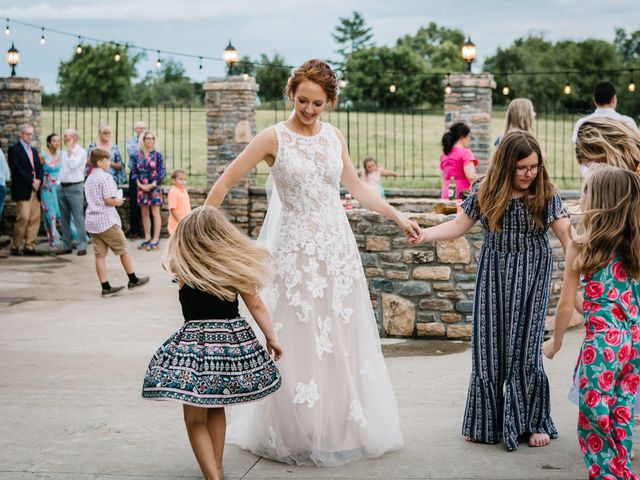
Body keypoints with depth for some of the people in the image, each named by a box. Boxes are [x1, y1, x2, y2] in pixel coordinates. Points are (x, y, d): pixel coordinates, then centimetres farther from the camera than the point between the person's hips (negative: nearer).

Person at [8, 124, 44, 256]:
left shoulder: (33, 150, 21)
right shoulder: (14, 149, -2)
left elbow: (39, 168, 18)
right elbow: (17, 169, -12)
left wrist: (38, 180, -2)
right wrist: (31, 182, -13)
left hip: (35, 189, 7)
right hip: (22, 190, -7)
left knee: (35, 218, 2)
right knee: (23, 218, -12)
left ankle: (29, 246, 6)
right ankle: (15, 246, -2)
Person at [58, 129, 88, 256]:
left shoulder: (81, 151, -6)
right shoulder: (64, 152, 16)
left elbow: (73, 165, -19)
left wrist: (70, 151, -12)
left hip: (74, 188, -7)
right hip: (62, 187, 7)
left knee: (78, 218, -8)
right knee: (64, 219, 9)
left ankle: (82, 246, -7)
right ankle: (67, 246, 15)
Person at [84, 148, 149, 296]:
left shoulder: (89, 179, 15)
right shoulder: (106, 177, -12)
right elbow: (109, 200, -20)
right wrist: (119, 202, -1)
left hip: (92, 222, 8)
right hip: (107, 221, -8)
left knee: (100, 255, 5)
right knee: (123, 249, 7)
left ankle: (106, 287, 5)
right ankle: (133, 280, 16)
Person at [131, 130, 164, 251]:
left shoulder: (157, 155, -2)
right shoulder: (138, 156, 6)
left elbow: (161, 172, -5)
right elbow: (134, 171, 7)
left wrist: (152, 185, -13)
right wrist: (139, 184, -7)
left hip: (154, 187, -4)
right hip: (142, 187, 4)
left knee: (155, 213, -4)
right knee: (144, 213, 8)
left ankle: (156, 239, -3)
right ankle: (147, 237, 17)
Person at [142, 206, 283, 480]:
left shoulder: (183, 267, -6)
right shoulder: (237, 266, 1)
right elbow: (256, 306, 6)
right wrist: (271, 338, 16)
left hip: (196, 345, -4)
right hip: (234, 341, 4)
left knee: (195, 417, 6)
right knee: (216, 408, 23)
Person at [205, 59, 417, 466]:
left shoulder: (334, 137, 7)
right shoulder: (274, 138, -7)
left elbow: (357, 187, 19)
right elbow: (224, 183, -4)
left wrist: (398, 217, 19)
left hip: (338, 248, 4)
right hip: (295, 250, -4)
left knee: (343, 342, 8)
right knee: (298, 344, 0)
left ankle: (345, 428, 22)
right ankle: (297, 434, 14)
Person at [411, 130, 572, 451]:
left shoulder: (546, 195, -5)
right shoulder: (485, 193, 0)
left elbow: (567, 235, -10)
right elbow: (459, 225, 3)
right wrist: (425, 234, -12)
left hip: (531, 278, -2)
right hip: (493, 276, 2)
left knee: (524, 350, -2)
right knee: (488, 349, 6)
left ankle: (533, 423, 16)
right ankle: (485, 424, 21)